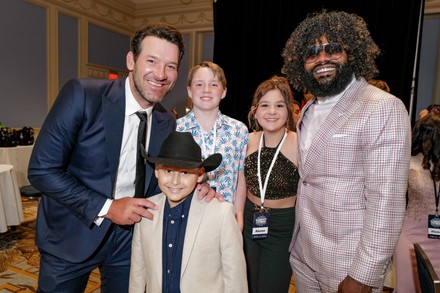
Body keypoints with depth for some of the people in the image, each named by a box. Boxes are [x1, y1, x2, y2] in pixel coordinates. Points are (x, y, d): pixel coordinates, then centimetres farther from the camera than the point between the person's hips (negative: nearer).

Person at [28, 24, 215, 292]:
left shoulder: (167, 122, -4)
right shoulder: (82, 95, -18)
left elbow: (157, 181, 5)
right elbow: (42, 170, -18)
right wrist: (106, 208, -22)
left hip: (129, 235, 4)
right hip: (71, 234, -3)